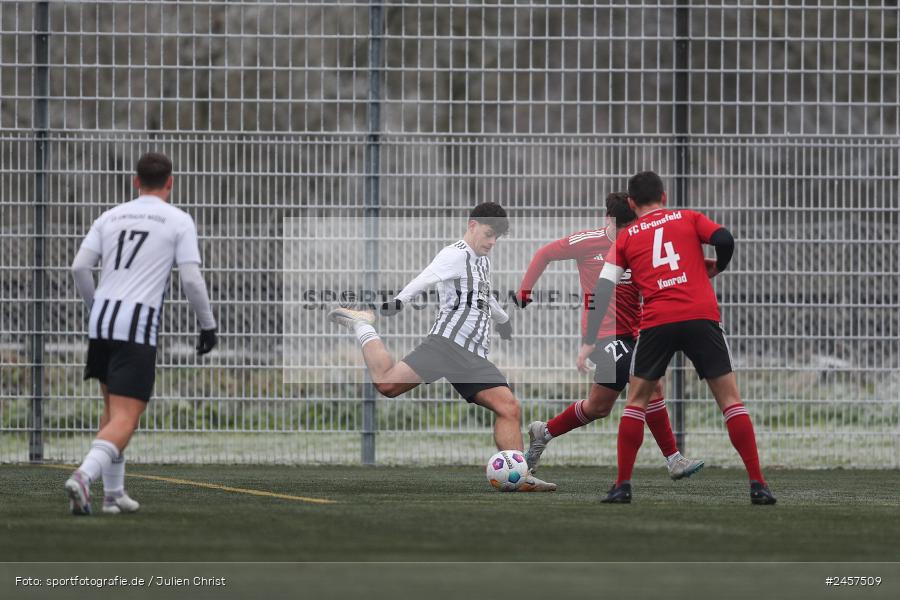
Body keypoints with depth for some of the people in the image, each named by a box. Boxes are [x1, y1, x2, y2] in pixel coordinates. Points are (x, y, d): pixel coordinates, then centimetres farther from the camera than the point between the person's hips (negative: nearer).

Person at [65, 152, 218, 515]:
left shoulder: (111, 217, 14)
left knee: (112, 409, 23)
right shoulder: (179, 221, 2)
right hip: (139, 325, -5)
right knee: (125, 419, -10)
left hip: (101, 320, 5)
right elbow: (191, 278, -5)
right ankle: (84, 476, -34)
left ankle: (113, 494, 24)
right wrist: (208, 324, 8)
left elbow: (80, 267, 6)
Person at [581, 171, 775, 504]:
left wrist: (589, 342, 5)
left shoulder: (626, 238, 17)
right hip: (702, 318, 0)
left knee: (637, 400, 15)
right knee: (730, 400, 5)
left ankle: (622, 486, 8)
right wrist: (716, 267, 22)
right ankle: (758, 485, -2)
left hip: (657, 323, 0)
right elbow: (724, 240, -1)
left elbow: (603, 288, 7)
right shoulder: (688, 218, 16)